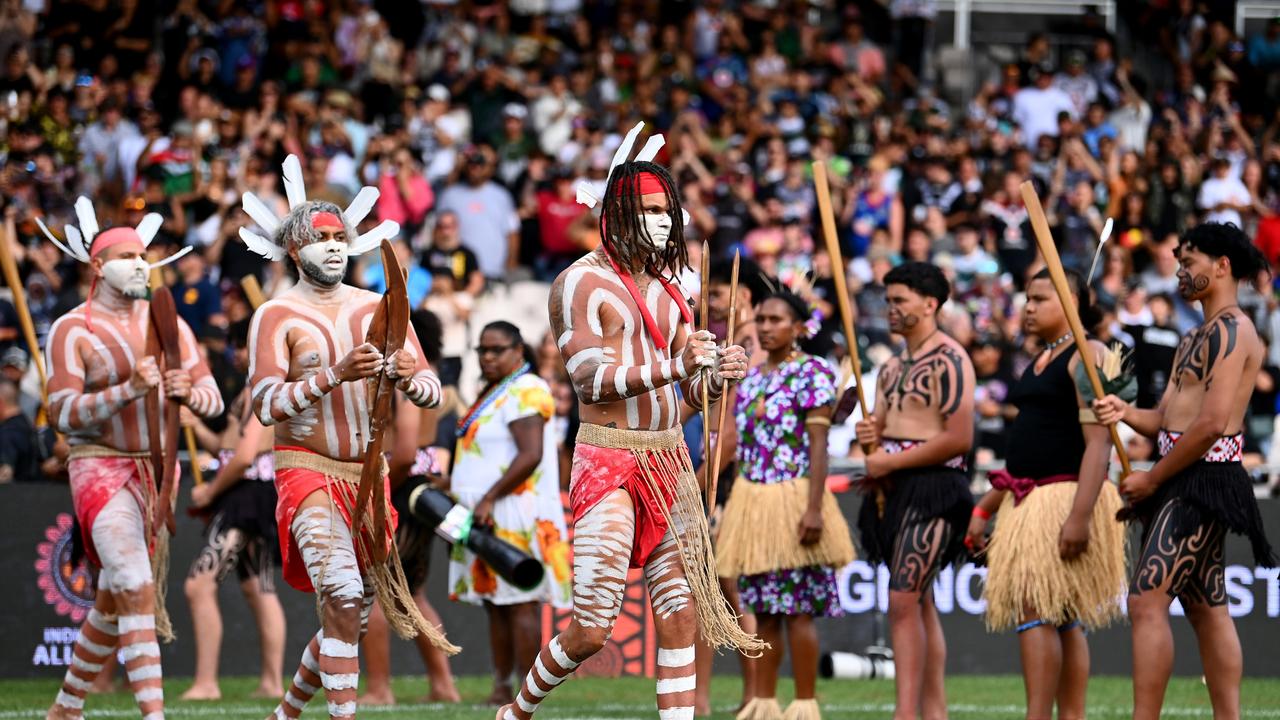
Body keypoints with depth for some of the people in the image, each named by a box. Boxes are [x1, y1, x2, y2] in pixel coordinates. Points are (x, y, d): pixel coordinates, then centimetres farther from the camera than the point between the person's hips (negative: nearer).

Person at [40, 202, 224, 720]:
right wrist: (130, 390, -26)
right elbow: (62, 413, -14)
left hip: (156, 468, 6)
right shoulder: (72, 329, -6)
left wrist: (187, 391, -16)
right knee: (136, 589, -21)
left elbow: (212, 399, 8)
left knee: (112, 602, 11)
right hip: (101, 468, -5)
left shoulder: (167, 322, 9)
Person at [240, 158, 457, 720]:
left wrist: (410, 380, -22)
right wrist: (336, 375, -29)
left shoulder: (379, 309, 8)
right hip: (306, 470, -5)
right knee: (341, 595, -25)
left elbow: (431, 388, 2)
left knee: (355, 613, 10)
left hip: (367, 474, 5)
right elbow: (267, 402, -17)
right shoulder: (276, 316, -5)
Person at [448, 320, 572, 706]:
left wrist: (489, 498, -23)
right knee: (495, 604, 9)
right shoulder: (493, 393, 21)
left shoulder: (524, 392, -10)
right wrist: (450, 485, 17)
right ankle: (501, 689, 11)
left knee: (520, 604, -11)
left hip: (515, 515, -10)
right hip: (489, 518, 10)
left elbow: (530, 456, -21)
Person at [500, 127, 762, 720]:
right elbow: (592, 379, -16)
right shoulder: (581, 283, -7)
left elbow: (692, 388, 17)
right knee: (591, 629, -8)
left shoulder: (667, 288, 15)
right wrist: (675, 367, -26)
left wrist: (717, 373, -7)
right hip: (608, 462, -7)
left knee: (681, 616, 2)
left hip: (669, 459, 7)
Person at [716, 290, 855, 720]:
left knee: (796, 609, -6)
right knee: (763, 611, 8)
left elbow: (818, 444, -12)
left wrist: (814, 508, -19)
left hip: (792, 499, -7)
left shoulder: (813, 373, -6)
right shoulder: (752, 377, 15)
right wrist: (736, 513, 16)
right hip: (751, 502, 7)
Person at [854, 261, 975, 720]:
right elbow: (882, 428, 25)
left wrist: (890, 462, -15)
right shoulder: (894, 367, 18)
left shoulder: (948, 360, -10)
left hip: (933, 487, -9)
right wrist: (869, 437, 0)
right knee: (920, 604, 9)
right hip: (895, 491, 9)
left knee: (904, 601, -17)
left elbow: (960, 439, -17)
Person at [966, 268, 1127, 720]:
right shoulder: (1040, 362, 19)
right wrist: (985, 509, 22)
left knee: (1035, 610, -16)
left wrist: (1080, 515, -27)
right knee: (1062, 621, 7)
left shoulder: (1087, 356, -9)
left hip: (1064, 496, -9)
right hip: (1029, 500, 9)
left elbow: (1098, 442, -18)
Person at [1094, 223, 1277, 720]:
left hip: (1205, 477, -11)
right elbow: (1166, 419, 15)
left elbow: (1212, 423, -20)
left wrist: (1151, 479, -14)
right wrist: (1127, 413, -7)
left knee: (1147, 602, -16)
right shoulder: (1195, 339, 21)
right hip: (1182, 481, 11)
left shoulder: (1231, 330, -11)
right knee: (1206, 609, 10)